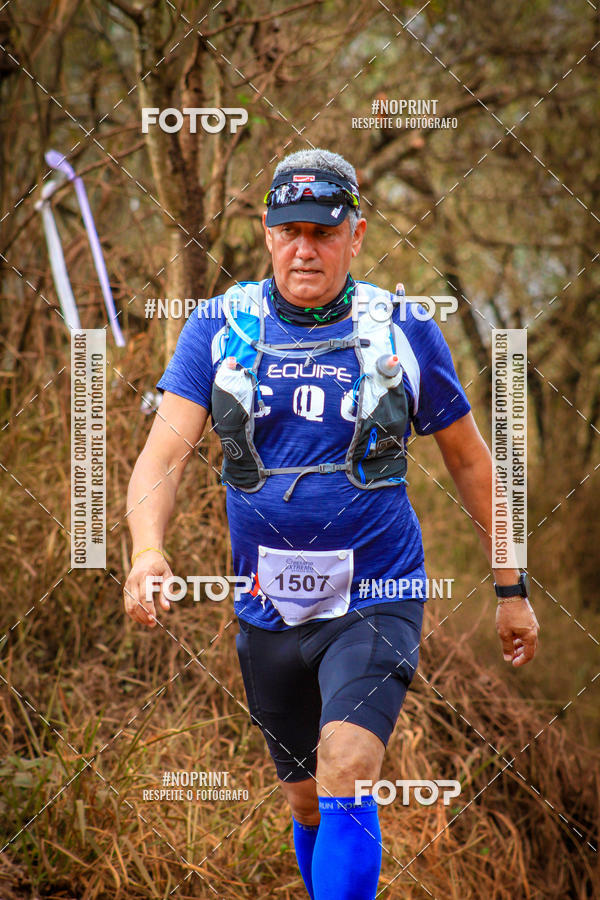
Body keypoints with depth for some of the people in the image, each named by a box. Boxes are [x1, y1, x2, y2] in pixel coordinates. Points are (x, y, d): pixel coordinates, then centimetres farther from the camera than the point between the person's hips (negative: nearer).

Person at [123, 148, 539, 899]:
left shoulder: (405, 333, -3)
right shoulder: (219, 330, -2)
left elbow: (468, 458, 9)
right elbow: (165, 451, -13)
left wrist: (511, 588, 11)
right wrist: (146, 548, -33)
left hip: (376, 604, -3)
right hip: (267, 609, 3)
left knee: (345, 782, -21)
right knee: (307, 803, 15)